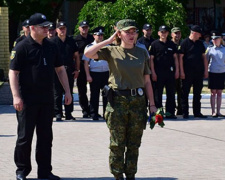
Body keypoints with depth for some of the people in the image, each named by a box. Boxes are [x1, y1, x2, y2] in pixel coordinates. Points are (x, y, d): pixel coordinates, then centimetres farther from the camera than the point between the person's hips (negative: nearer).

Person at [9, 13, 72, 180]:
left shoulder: (51, 47, 9)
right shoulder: (22, 47, -8)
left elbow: (60, 69, 16)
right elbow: (13, 72, -11)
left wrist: (67, 91, 10)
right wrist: (16, 96, -18)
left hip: (47, 99, 5)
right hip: (28, 100, -5)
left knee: (46, 137, 9)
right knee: (25, 136, 2)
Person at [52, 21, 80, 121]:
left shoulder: (71, 41, 11)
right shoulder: (53, 42, 1)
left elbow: (76, 56, 14)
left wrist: (77, 69, 7)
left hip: (70, 70, 3)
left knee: (69, 93, 7)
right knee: (57, 93, 0)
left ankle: (69, 114, 13)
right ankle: (58, 114, 6)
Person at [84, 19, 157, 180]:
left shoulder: (142, 53, 10)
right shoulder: (111, 52, 1)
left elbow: (147, 80, 11)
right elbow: (88, 53, -14)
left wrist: (152, 104, 6)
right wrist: (109, 40, -9)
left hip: (138, 101, 3)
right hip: (118, 100, -3)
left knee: (134, 144, 8)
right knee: (117, 144, 1)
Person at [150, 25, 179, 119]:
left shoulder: (171, 44, 12)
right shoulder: (154, 44, 1)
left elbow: (175, 57, 15)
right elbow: (151, 59, -1)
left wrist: (177, 70, 5)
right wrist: (153, 72, -8)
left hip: (170, 71, 3)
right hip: (159, 72, -3)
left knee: (171, 93, 4)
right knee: (158, 93, 1)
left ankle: (170, 112, 10)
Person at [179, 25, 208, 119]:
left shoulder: (200, 43, 13)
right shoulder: (185, 43, -4)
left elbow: (204, 57, 16)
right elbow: (180, 57, -7)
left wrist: (206, 70, 10)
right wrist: (182, 72, -12)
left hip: (199, 72, 6)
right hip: (188, 73, -5)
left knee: (197, 93, 9)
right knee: (185, 93, -1)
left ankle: (197, 112, 15)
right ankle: (185, 113, 5)